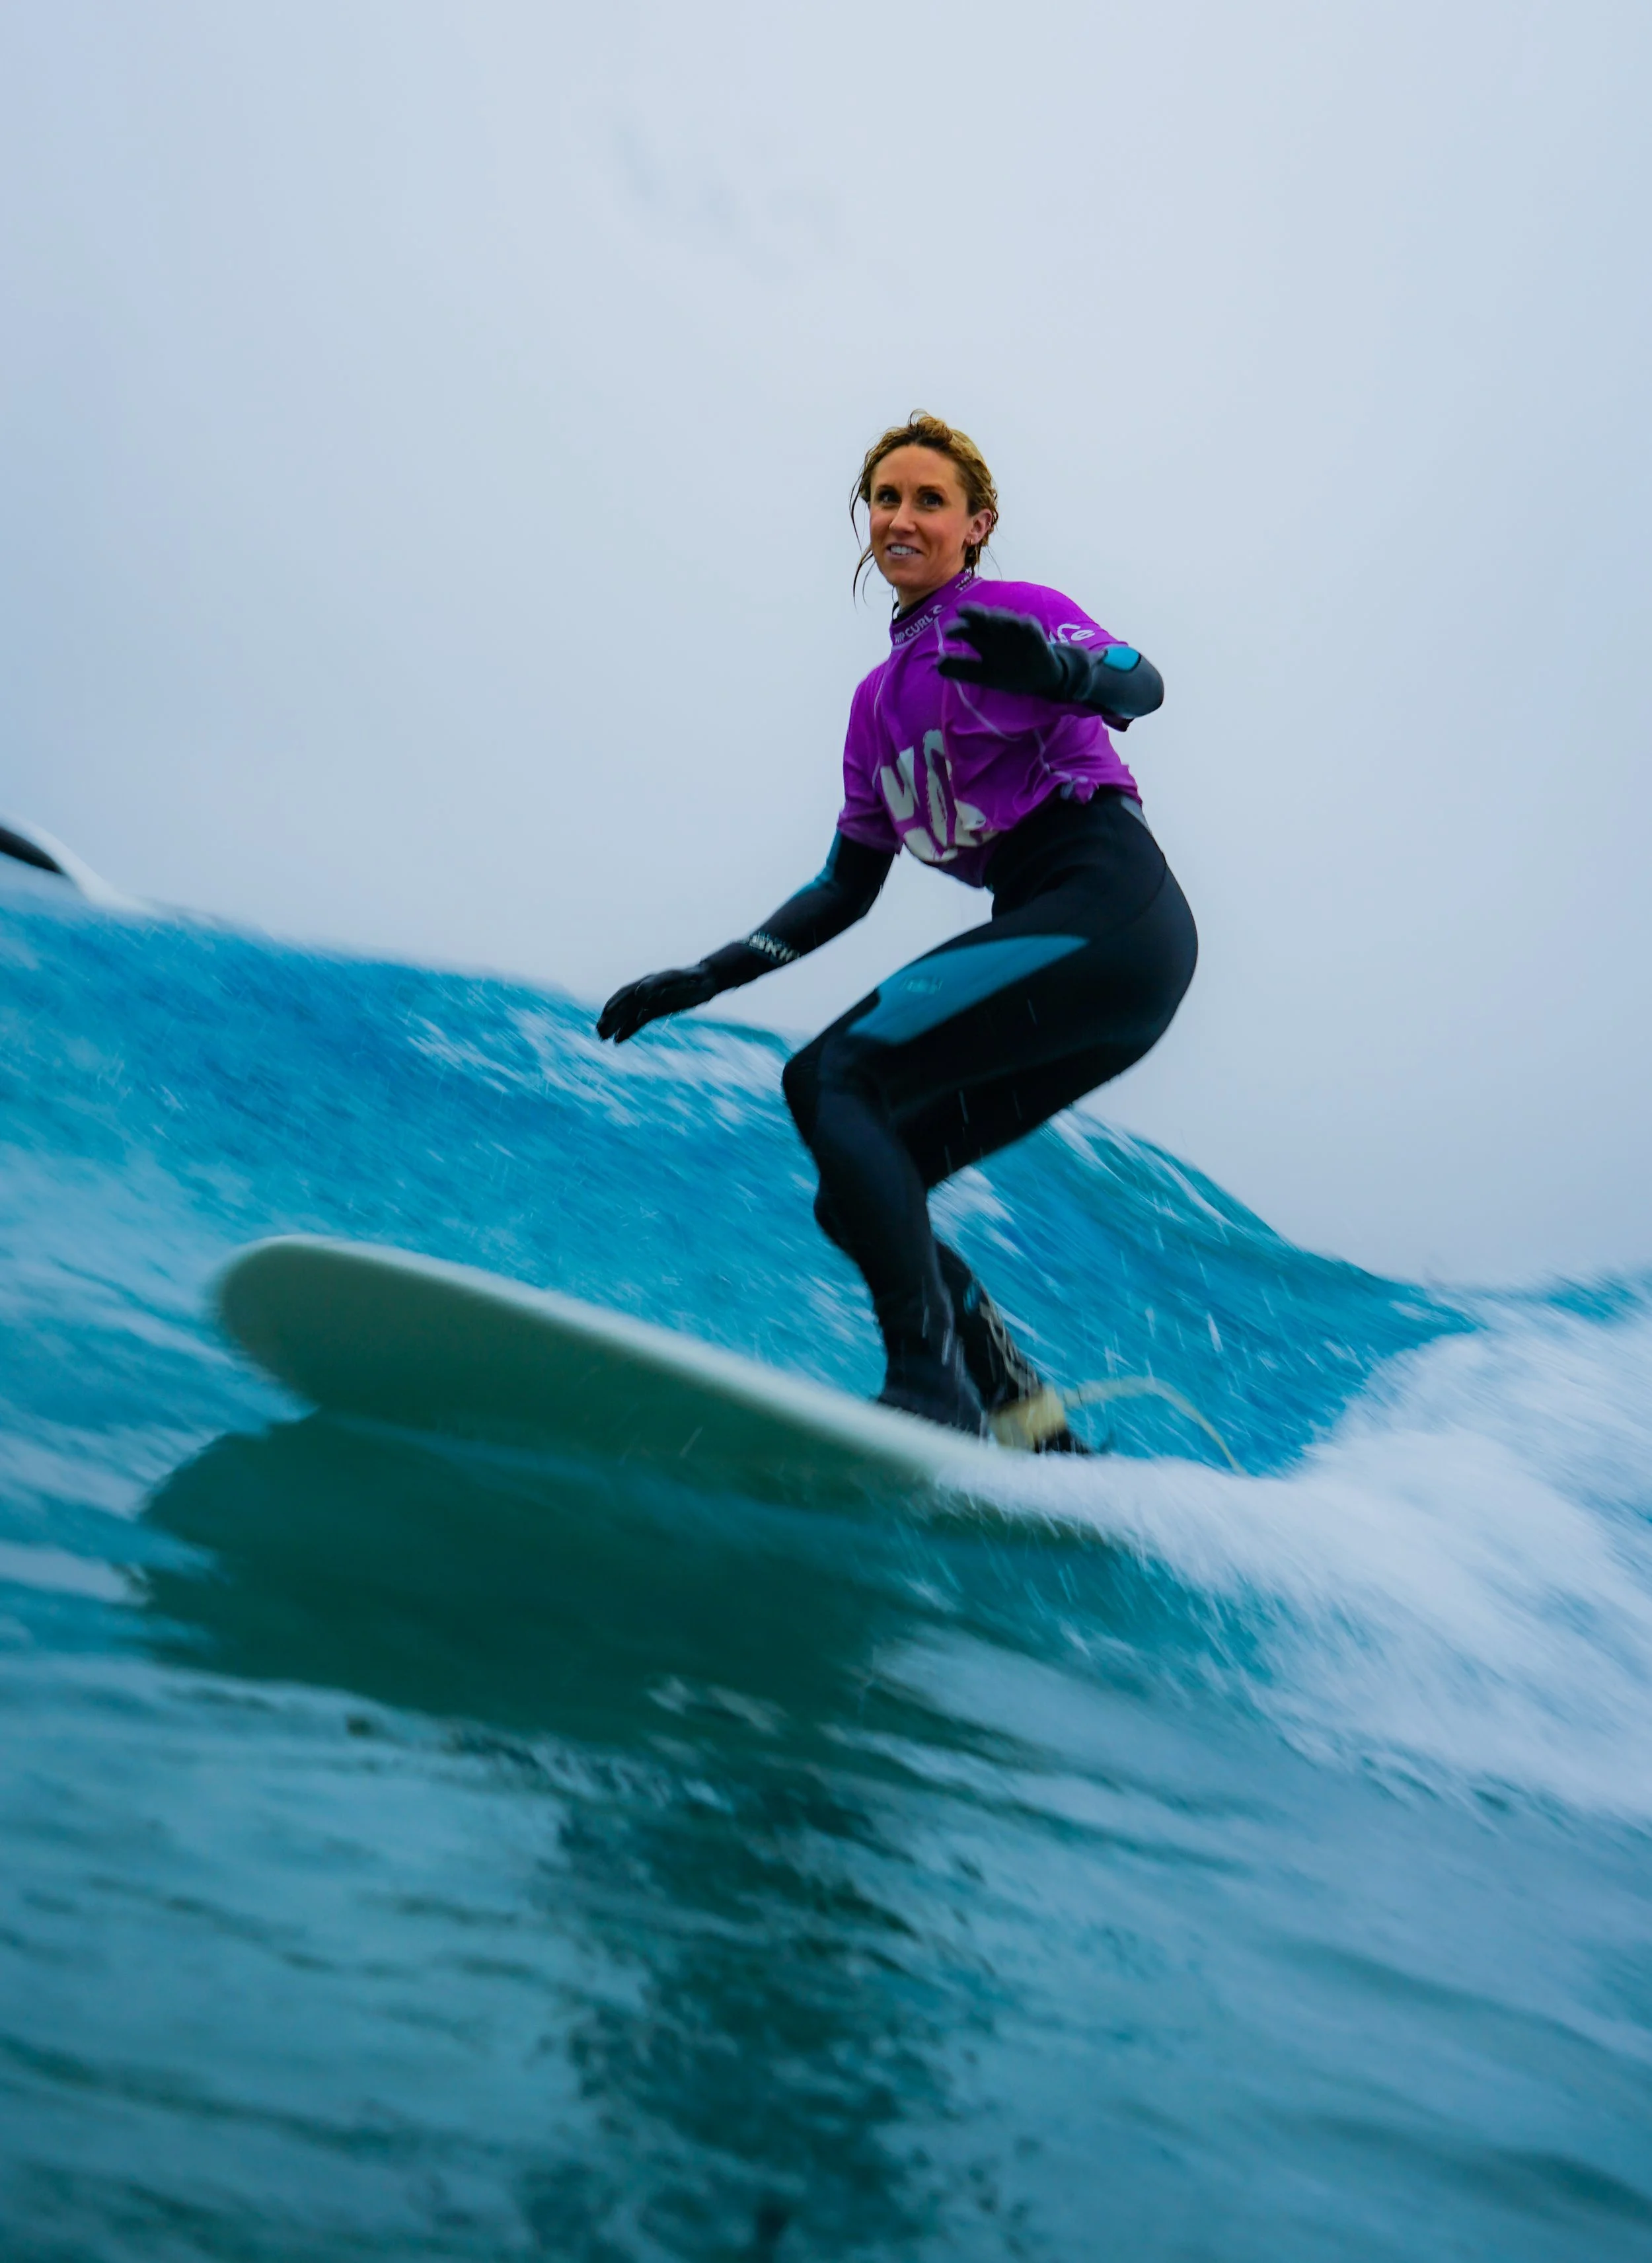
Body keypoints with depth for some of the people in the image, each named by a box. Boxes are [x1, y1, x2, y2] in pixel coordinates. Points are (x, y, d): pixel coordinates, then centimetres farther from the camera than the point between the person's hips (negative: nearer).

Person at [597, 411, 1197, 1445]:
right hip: (1059, 947, 8)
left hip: (1112, 906, -8)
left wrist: (1059, 672, -41)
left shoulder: (1010, 613, 3)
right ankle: (1039, 1434, 2)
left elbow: (1138, 681, -18)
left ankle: (930, 1388, -31)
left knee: (829, 1077, -22)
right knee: (858, 1197, 1)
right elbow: (846, 887, 24)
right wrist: (706, 976, 16)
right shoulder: (878, 700, 23)